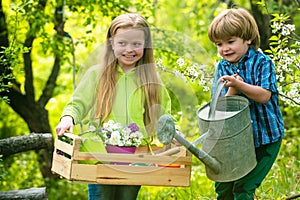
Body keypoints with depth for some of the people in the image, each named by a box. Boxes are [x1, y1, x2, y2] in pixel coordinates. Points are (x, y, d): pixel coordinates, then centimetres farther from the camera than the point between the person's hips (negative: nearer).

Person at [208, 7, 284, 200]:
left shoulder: (262, 62, -10)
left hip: (265, 138, -5)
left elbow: (264, 96, -21)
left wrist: (239, 85, -34)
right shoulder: (222, 67, 4)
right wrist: (231, 91, -24)